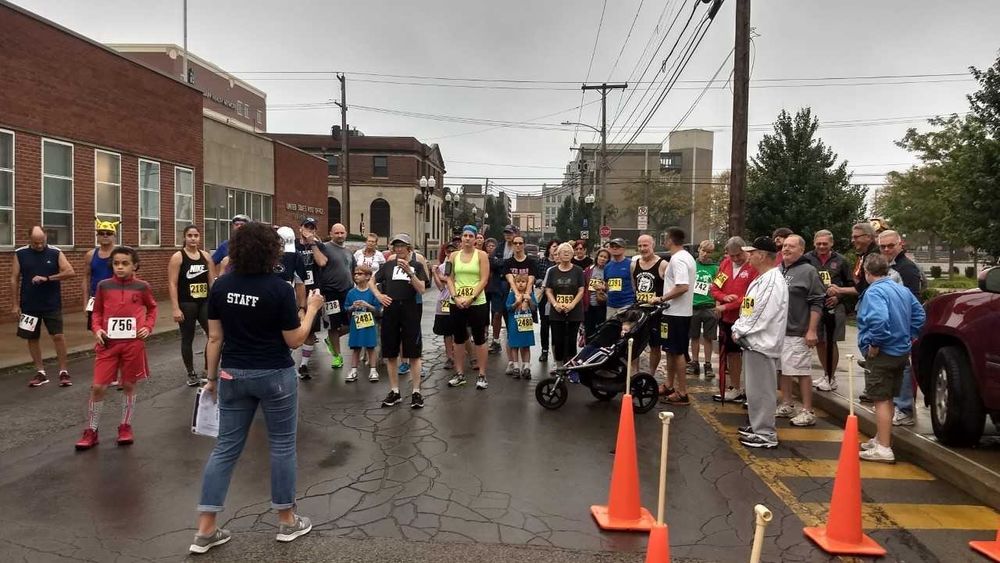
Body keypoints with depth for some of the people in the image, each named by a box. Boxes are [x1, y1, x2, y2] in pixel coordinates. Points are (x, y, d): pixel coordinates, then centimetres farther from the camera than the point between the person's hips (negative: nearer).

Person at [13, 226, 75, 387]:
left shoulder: (55, 253, -2)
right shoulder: (20, 254, 0)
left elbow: (70, 272, -10)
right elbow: (14, 279, 2)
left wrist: (47, 278, -19)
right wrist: (15, 304, -2)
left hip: (52, 305, -2)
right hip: (29, 305, 2)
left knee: (58, 336, -4)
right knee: (32, 338, 8)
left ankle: (63, 372, 4)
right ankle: (40, 373, 19)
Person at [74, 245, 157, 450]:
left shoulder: (142, 287, 0)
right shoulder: (104, 286, 2)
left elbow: (152, 308, 14)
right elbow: (97, 312, 12)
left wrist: (148, 327, -1)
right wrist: (96, 329, -5)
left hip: (133, 343, -1)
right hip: (108, 343, 1)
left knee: (129, 385, 9)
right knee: (98, 387, 0)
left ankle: (125, 427, 25)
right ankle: (91, 432, 15)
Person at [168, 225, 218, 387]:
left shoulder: (206, 256, 8)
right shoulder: (178, 257, -5)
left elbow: (212, 281, 11)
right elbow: (172, 284, -9)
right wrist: (175, 308, -15)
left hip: (205, 302, 4)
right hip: (186, 304, -4)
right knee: (187, 339, 6)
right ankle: (191, 374, 19)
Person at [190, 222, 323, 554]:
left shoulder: (220, 286, -2)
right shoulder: (280, 289, -15)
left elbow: (215, 338, 2)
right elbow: (294, 341, -10)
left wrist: (212, 378, 11)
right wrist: (312, 308, 2)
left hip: (233, 375, 4)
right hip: (275, 376, -4)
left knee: (226, 447, 11)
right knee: (282, 444, 11)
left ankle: (205, 530, 15)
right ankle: (287, 521, 22)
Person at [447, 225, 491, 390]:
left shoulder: (481, 255, -1)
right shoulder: (454, 255, 9)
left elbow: (484, 280, -8)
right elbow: (450, 279, 6)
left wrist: (471, 298, -16)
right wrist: (455, 297, -10)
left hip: (477, 303, -4)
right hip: (457, 303, 4)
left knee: (479, 339, 1)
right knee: (459, 339, 11)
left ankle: (482, 375, 9)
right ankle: (459, 374, 21)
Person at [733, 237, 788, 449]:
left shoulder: (773, 282, -18)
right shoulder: (761, 279, 15)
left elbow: (762, 316, -21)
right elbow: (748, 309, 19)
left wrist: (740, 332, -11)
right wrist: (737, 328, 7)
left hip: (762, 342, -10)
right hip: (753, 341, 11)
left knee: (761, 390, -4)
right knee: (754, 388, 19)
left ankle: (766, 434, 5)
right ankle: (757, 426, 30)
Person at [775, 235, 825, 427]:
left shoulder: (808, 271, -7)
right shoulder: (777, 271, 13)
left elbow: (817, 303, -11)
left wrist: (811, 331, -16)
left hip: (797, 333, -7)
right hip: (777, 330, 7)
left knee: (802, 371, -3)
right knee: (783, 370, 14)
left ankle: (807, 411, 6)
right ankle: (787, 405, 25)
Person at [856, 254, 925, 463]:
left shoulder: (874, 292, -18)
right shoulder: (903, 290, 10)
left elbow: (879, 319, -33)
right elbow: (919, 316, 18)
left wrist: (874, 344, -22)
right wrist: (908, 336, 17)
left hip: (882, 354, -9)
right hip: (902, 351, 9)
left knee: (881, 400, -4)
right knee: (887, 399, 19)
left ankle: (884, 449, -1)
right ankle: (881, 439, 32)